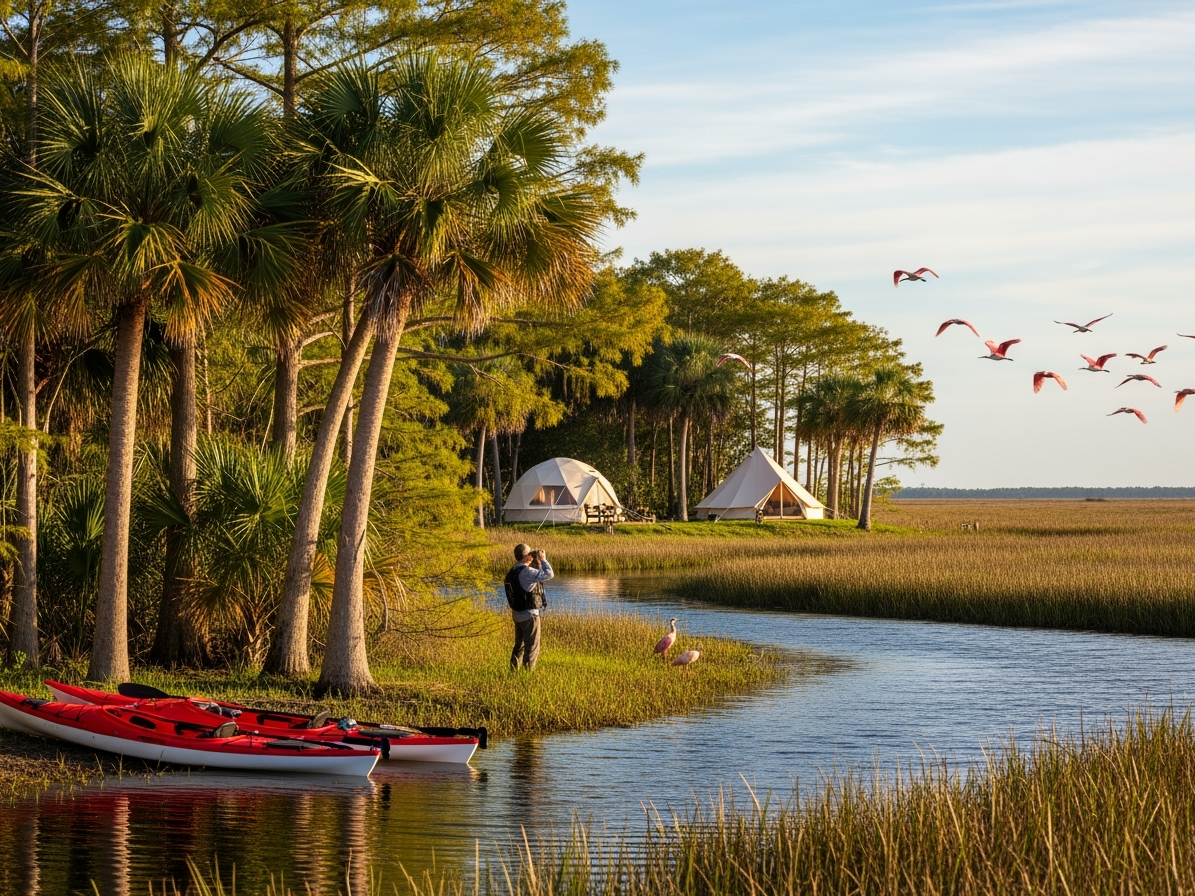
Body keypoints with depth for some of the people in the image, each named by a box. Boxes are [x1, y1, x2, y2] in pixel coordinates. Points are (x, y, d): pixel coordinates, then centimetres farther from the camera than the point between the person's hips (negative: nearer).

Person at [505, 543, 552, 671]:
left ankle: (513, 671, 22)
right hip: (529, 614, -9)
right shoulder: (526, 572, -21)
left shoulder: (513, 572, 9)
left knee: (519, 646, 18)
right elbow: (549, 574, -25)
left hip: (517, 615, 9)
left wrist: (538, 562, 10)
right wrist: (543, 559, -12)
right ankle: (528, 672, 0)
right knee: (532, 647, -1)